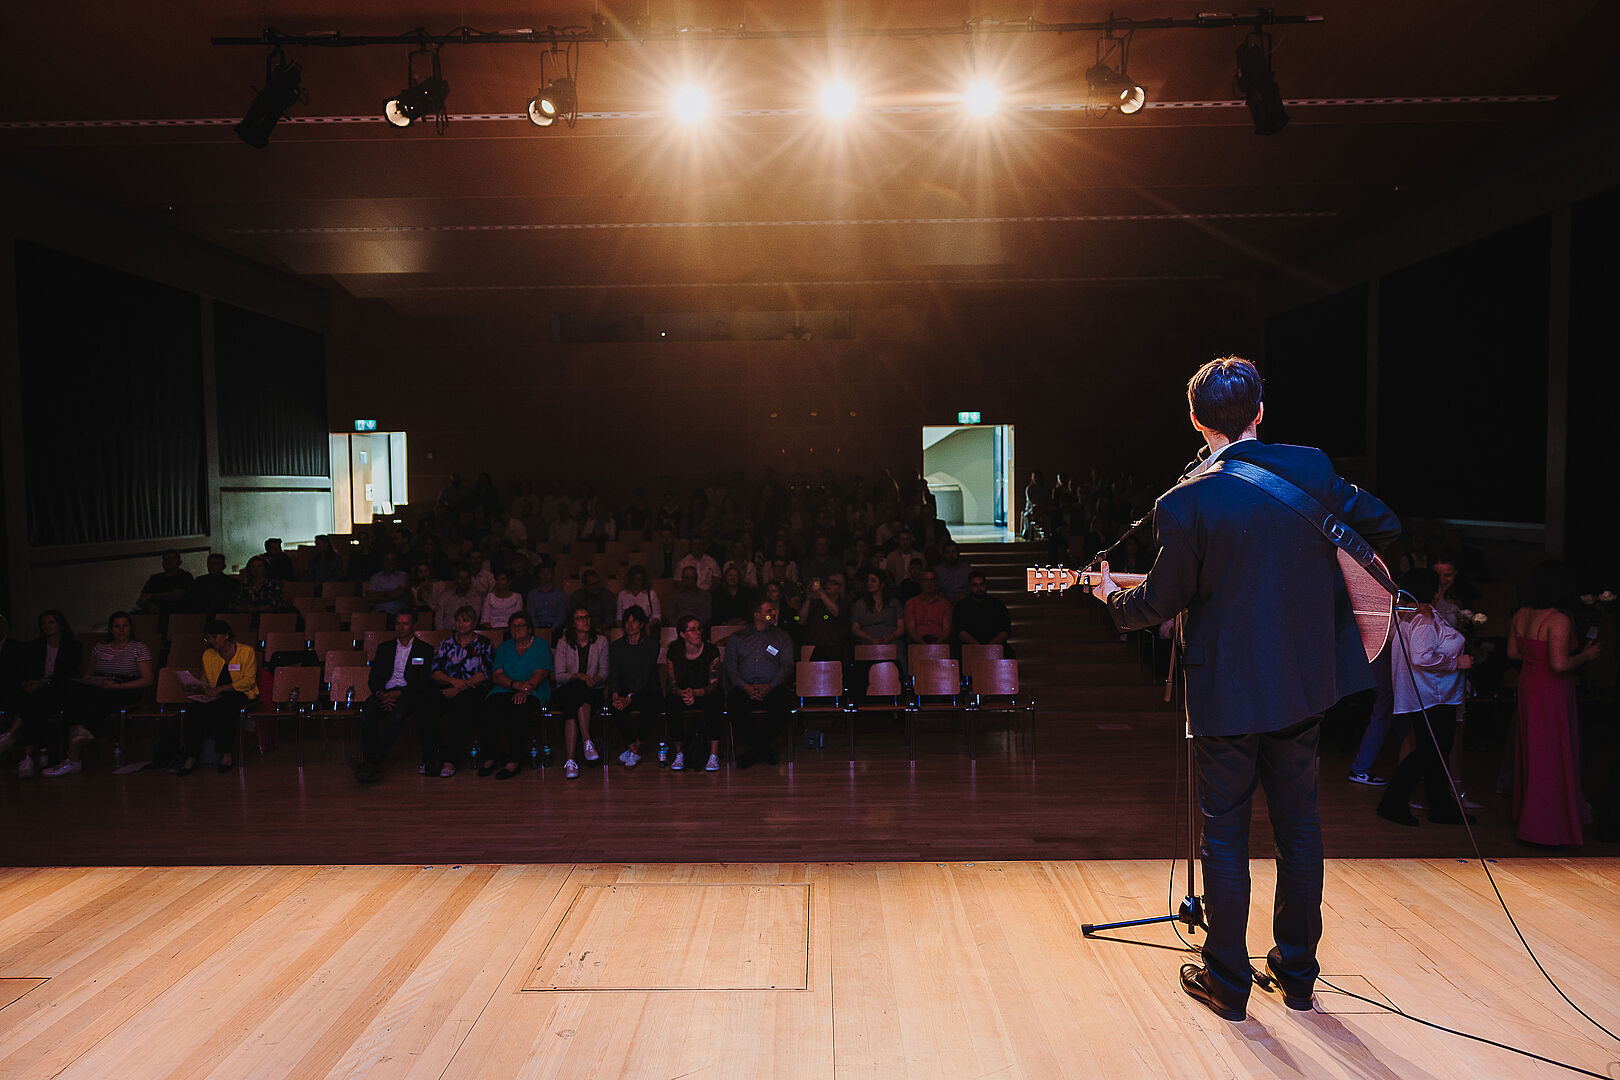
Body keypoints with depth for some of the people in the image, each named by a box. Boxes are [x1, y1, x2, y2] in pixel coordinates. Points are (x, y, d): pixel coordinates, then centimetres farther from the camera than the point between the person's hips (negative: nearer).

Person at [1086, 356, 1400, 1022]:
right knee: (1299, 824, 17)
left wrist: (1113, 597, 10)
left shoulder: (1184, 504, -17)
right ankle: (1298, 973, 31)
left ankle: (1227, 982, 21)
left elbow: (1159, 604, -10)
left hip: (1227, 690, -4)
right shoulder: (1310, 468, -4)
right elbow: (1384, 526, 6)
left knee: (1225, 833, 9)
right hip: (1304, 679, 5)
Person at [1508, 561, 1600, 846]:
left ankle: (1526, 810, 33)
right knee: (1553, 755, 4)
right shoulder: (1559, 620, -22)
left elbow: (1512, 653, 10)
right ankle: (1545, 825, 12)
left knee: (1532, 751, 20)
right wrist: (1586, 655, -10)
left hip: (1528, 684, 8)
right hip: (1552, 693, -7)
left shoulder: (1521, 615, 1)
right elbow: (1560, 664, -26)